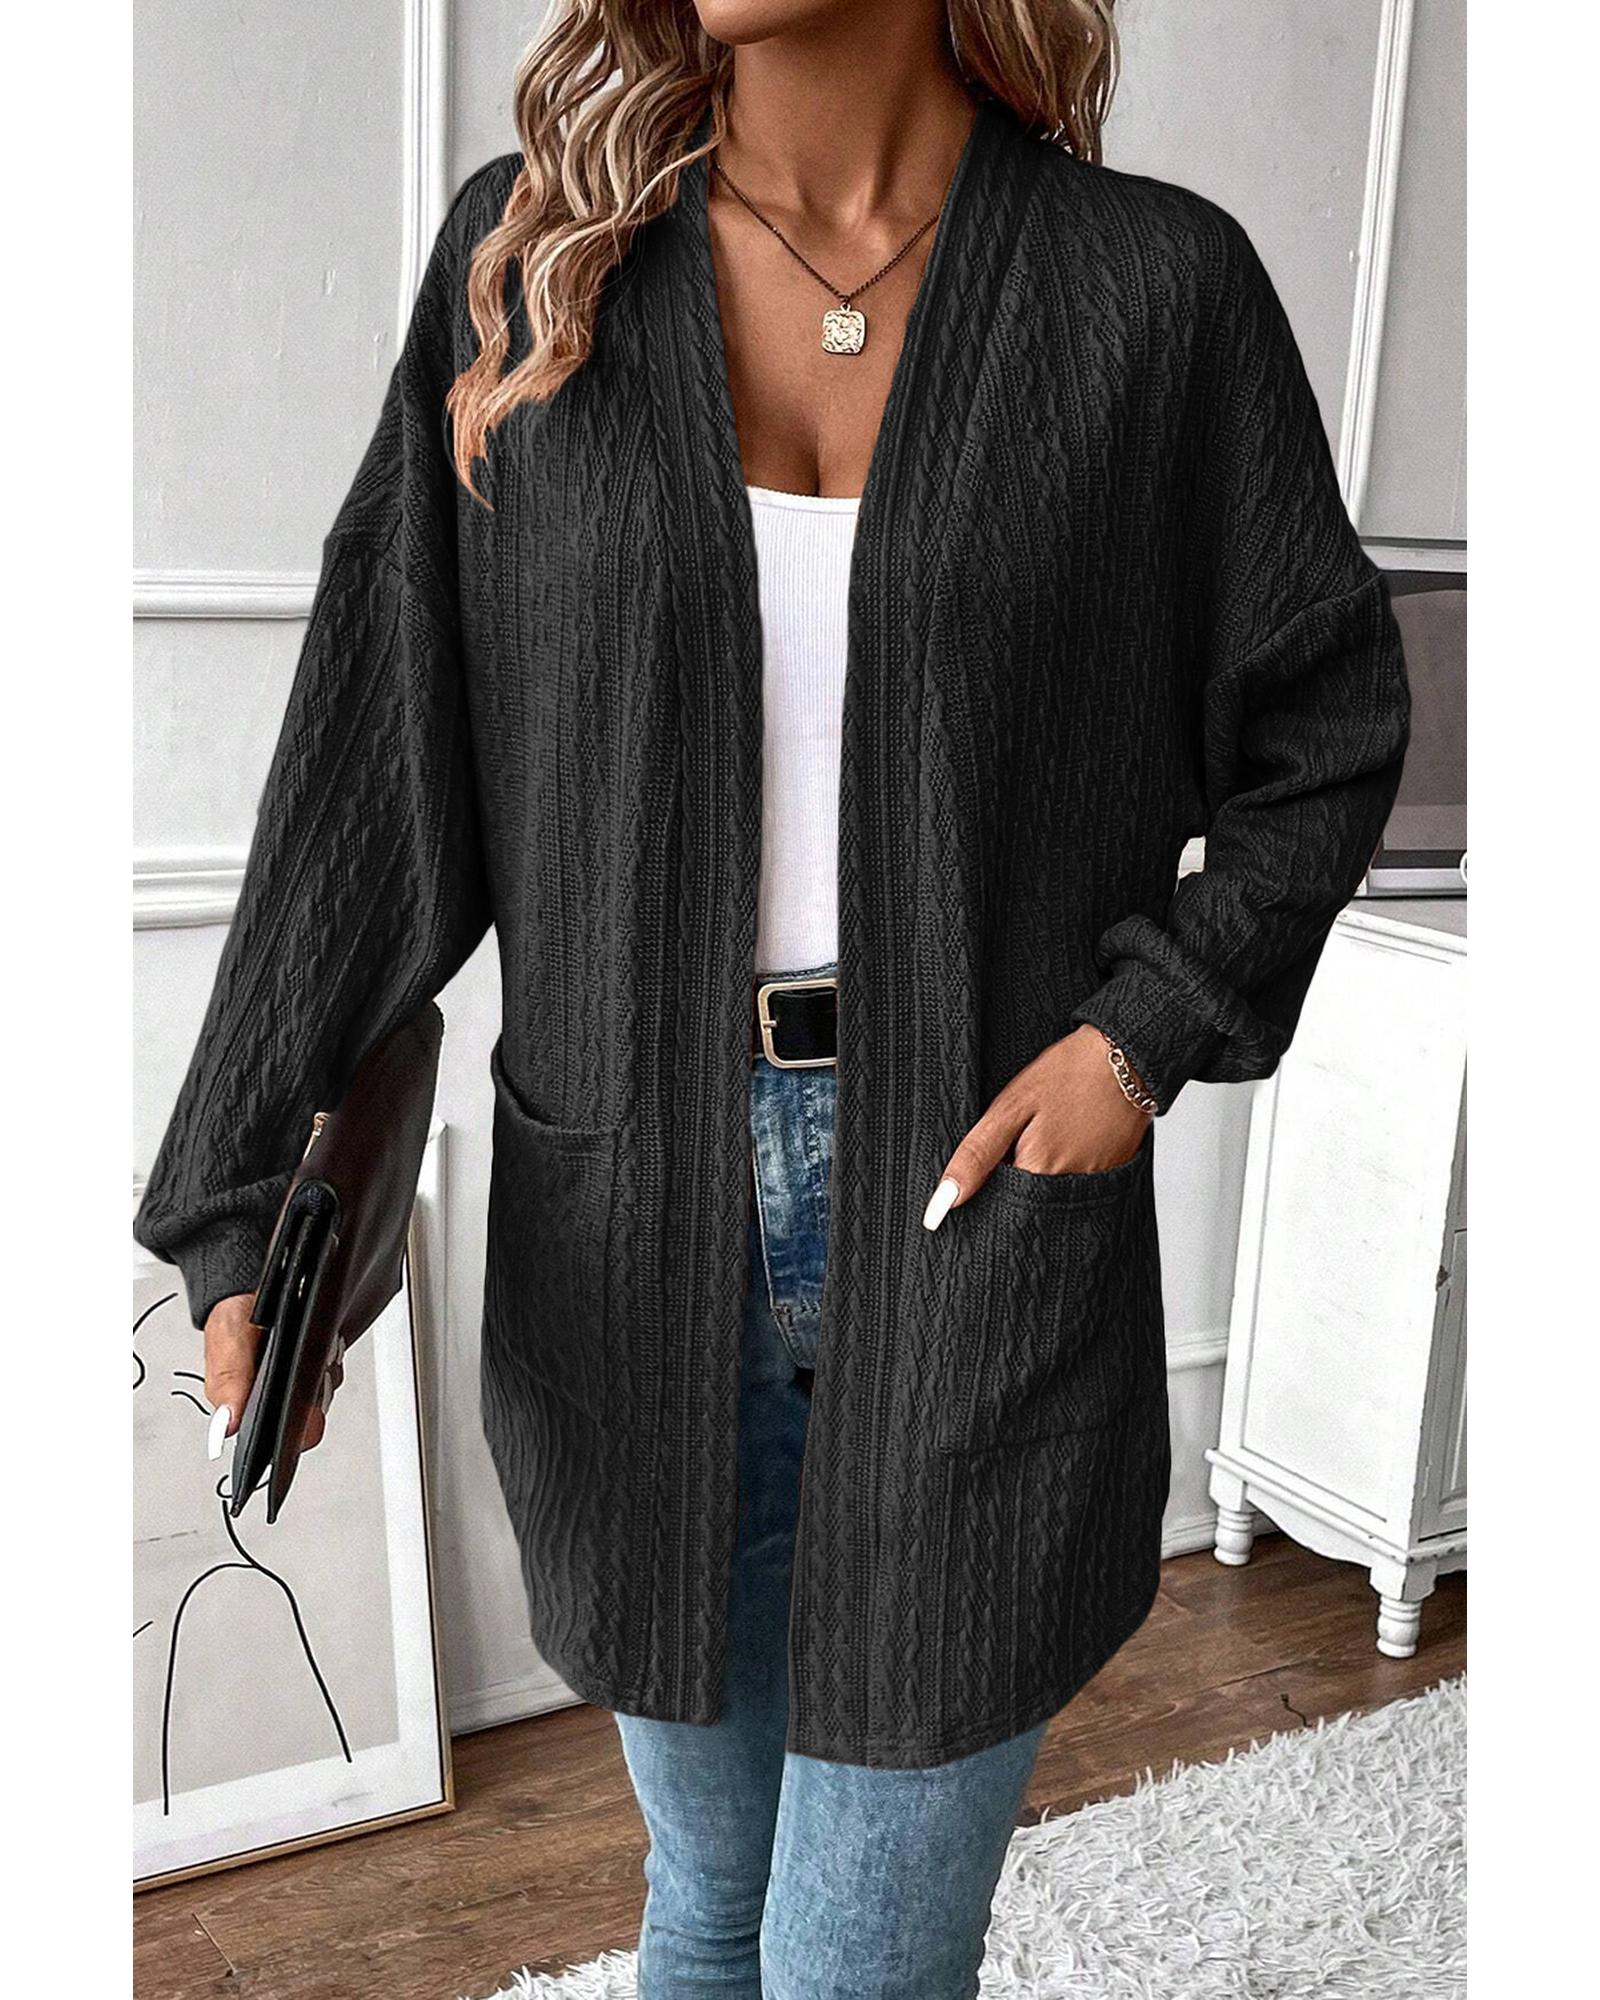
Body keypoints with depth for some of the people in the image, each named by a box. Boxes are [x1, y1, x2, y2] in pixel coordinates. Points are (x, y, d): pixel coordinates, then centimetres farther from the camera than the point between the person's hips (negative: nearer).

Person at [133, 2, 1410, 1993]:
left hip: (985, 1191, -1)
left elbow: (1322, 728, 7)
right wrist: (245, 1207, -2)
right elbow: (376, 756, 0)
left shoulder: (1154, 284, -4)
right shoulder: (533, 254, 0)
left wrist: (1153, 1028, -8)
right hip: (640, 1228, 2)